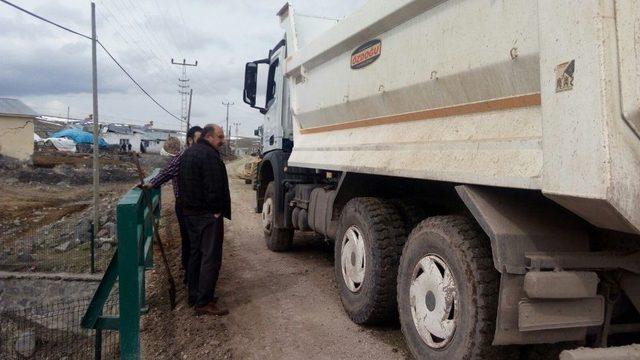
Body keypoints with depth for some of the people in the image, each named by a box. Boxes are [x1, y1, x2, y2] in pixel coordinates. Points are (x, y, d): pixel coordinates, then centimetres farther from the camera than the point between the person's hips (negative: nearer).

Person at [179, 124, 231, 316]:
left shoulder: (188, 153, 15)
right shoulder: (209, 155, -18)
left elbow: (181, 182, 21)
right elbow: (214, 187, -24)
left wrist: (187, 203, 20)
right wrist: (217, 210, -14)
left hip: (190, 212, 10)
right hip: (208, 214, -10)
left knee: (196, 254, 18)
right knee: (211, 257, -5)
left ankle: (194, 295, 27)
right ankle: (204, 303, -3)